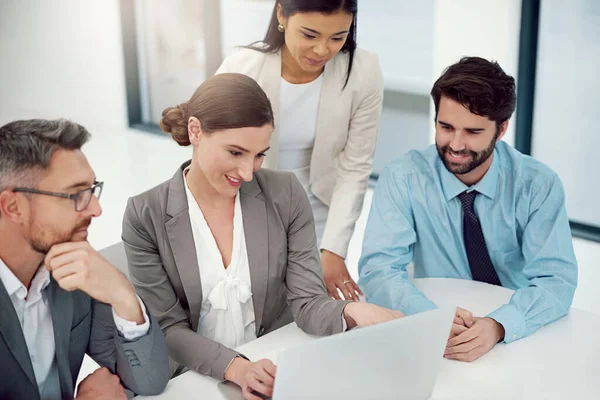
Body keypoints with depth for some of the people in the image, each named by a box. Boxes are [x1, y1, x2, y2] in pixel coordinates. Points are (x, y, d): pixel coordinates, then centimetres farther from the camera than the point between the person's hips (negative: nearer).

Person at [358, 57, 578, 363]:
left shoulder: (539, 185, -6)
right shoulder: (403, 178, -8)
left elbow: (556, 279, -12)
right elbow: (377, 269, -14)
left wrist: (498, 326, -31)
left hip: (521, 336, 1)